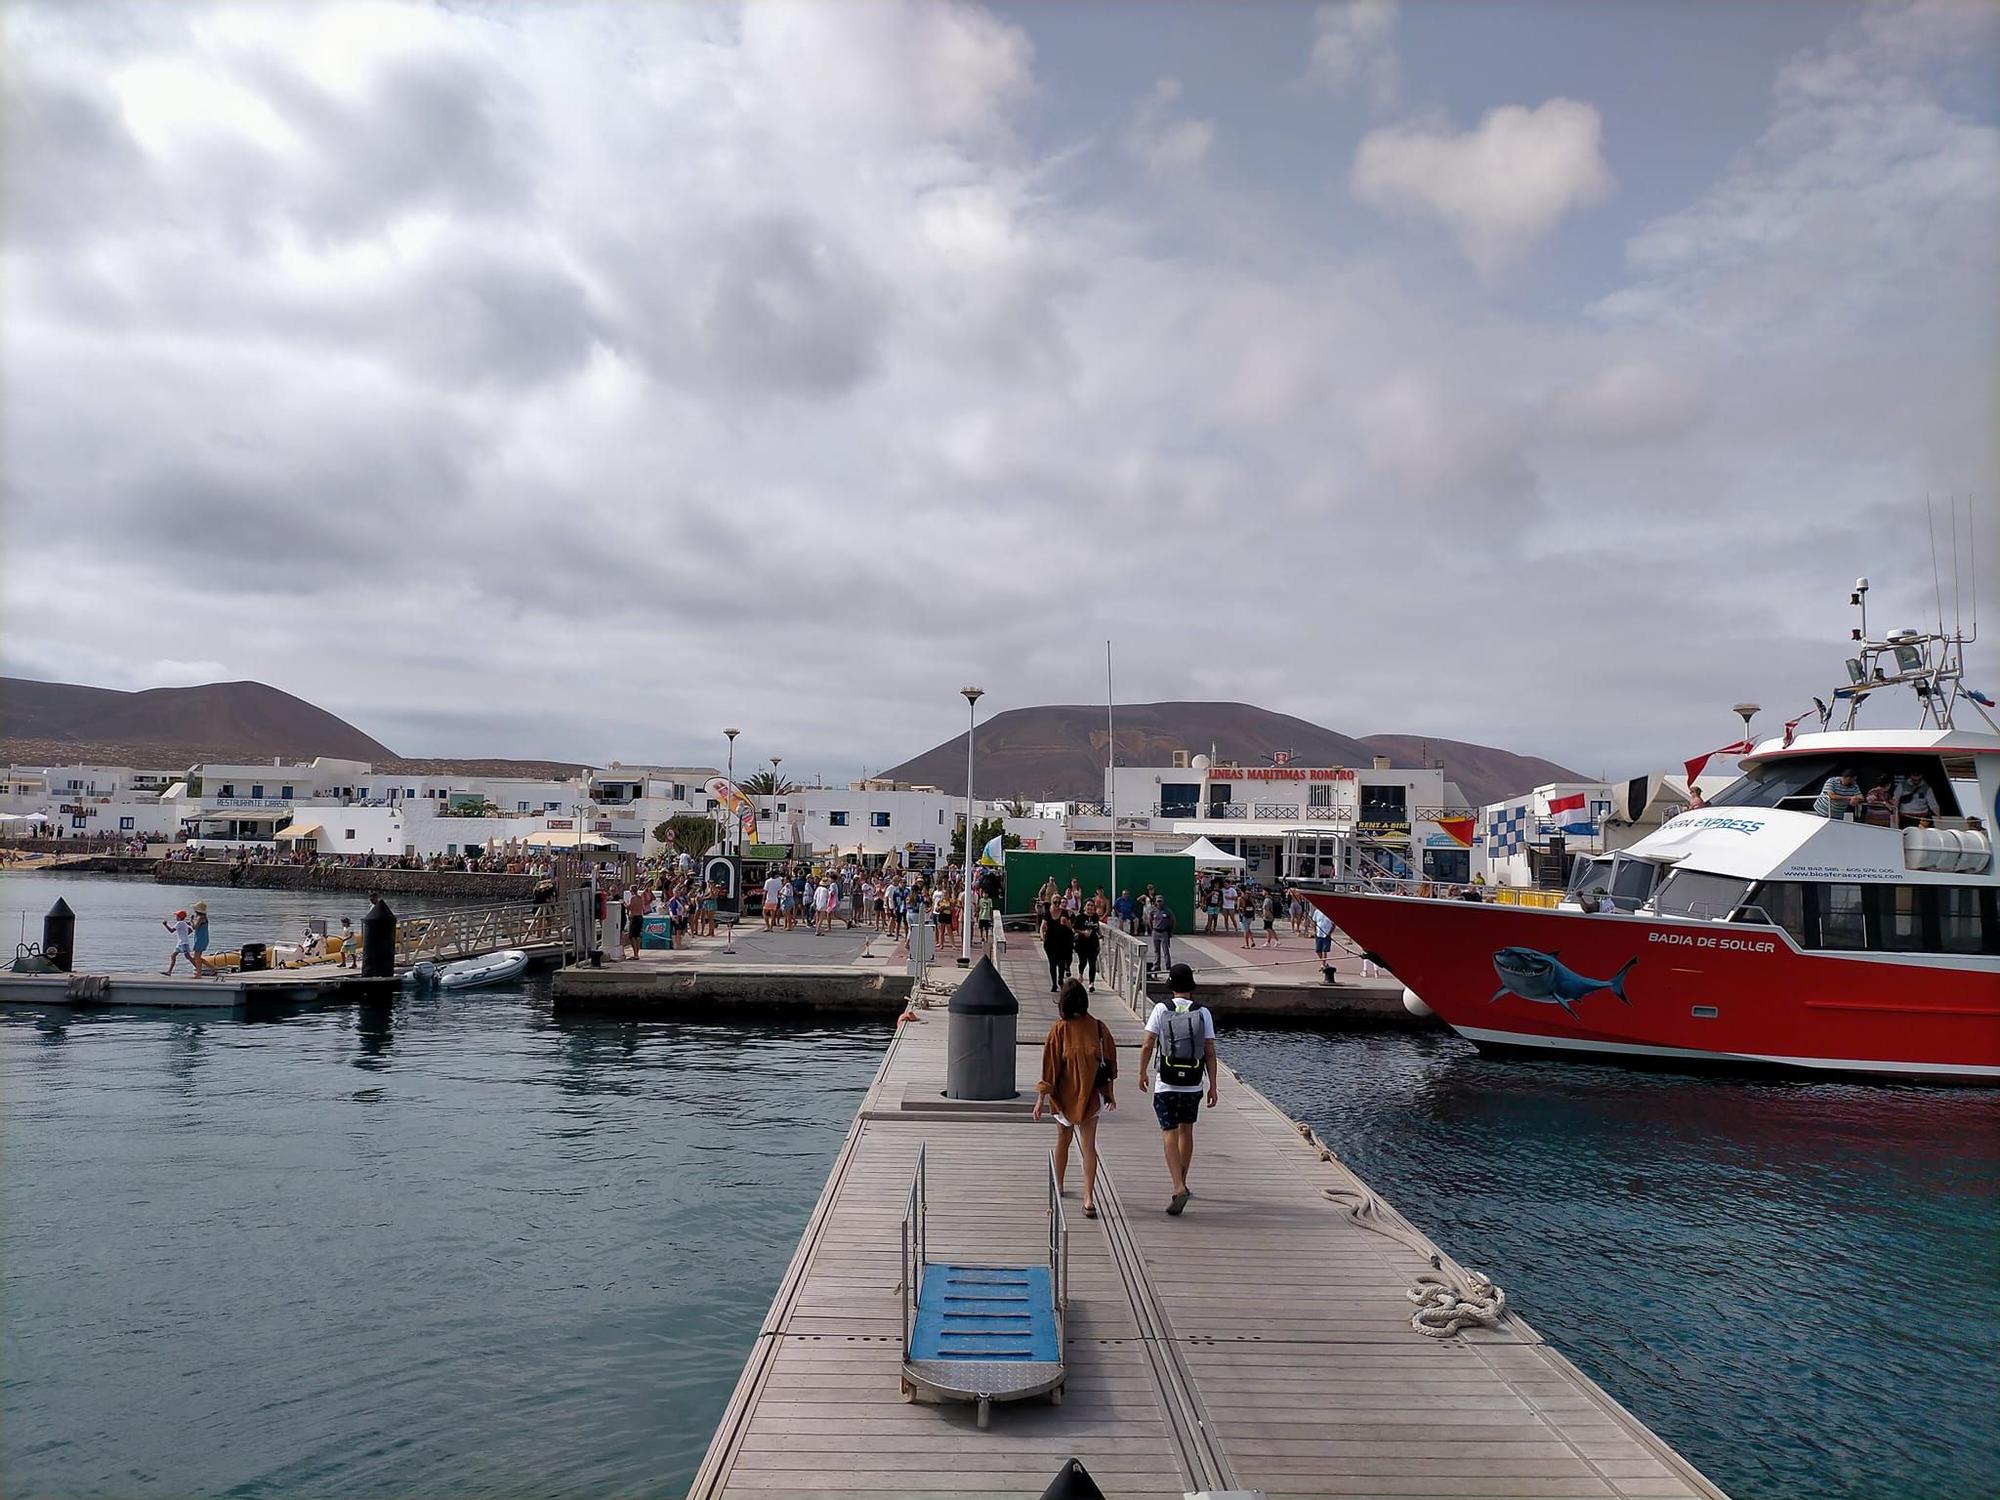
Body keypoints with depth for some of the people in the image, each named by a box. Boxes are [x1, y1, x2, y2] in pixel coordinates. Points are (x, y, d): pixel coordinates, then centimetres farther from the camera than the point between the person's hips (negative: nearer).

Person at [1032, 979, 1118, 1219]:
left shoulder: (1059, 1029, -12)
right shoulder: (1099, 1027, -5)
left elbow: (1049, 1066, -10)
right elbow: (1110, 1062, 2)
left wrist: (1040, 1099, -6)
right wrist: (1110, 1093, 14)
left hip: (1064, 1094, 0)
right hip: (1090, 1095, 1)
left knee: (1063, 1140, 20)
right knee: (1088, 1146, 0)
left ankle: (1058, 1186, 37)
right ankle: (1089, 1198, -10)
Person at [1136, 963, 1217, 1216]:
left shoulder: (1161, 1009, -6)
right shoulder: (1203, 1012, -2)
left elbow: (1148, 1045, -5)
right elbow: (1210, 1052, -2)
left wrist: (1143, 1073, 9)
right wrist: (1212, 1085, 5)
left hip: (1166, 1084, -3)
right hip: (1194, 1084, 3)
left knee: (1170, 1134, -2)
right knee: (1186, 1131, 19)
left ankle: (1179, 1188, -16)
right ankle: (1182, 1183, 32)